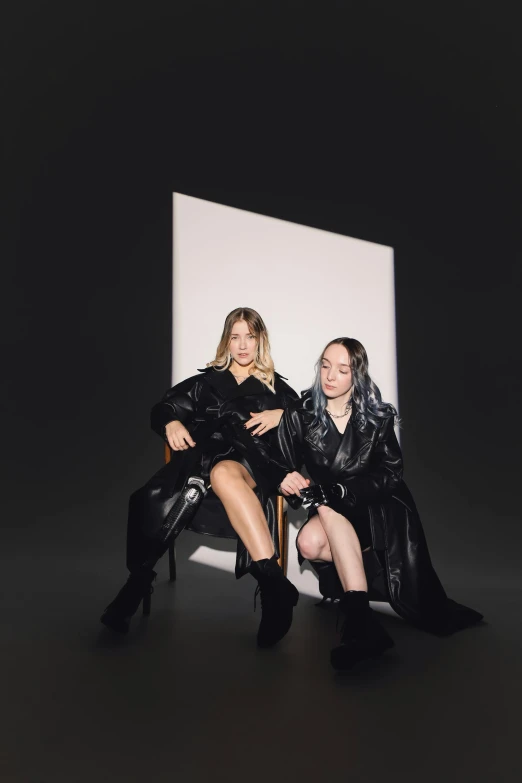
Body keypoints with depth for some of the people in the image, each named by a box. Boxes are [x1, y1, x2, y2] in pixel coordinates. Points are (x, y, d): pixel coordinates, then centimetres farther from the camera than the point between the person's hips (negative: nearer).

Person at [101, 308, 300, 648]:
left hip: (255, 466, -1)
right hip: (207, 459, 1)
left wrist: (282, 415, -2)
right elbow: (162, 409, 20)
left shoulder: (276, 385, 24)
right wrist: (171, 423, -2)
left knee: (224, 472, -37)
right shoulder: (205, 381, 27)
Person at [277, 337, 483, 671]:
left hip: (375, 508, -1)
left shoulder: (378, 416, -2)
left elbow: (390, 472, -10)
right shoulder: (300, 414, -2)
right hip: (330, 513, 1)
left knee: (328, 510, -34)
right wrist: (289, 481, -26)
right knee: (309, 544, -31)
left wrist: (337, 492, -24)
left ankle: (360, 619, -31)